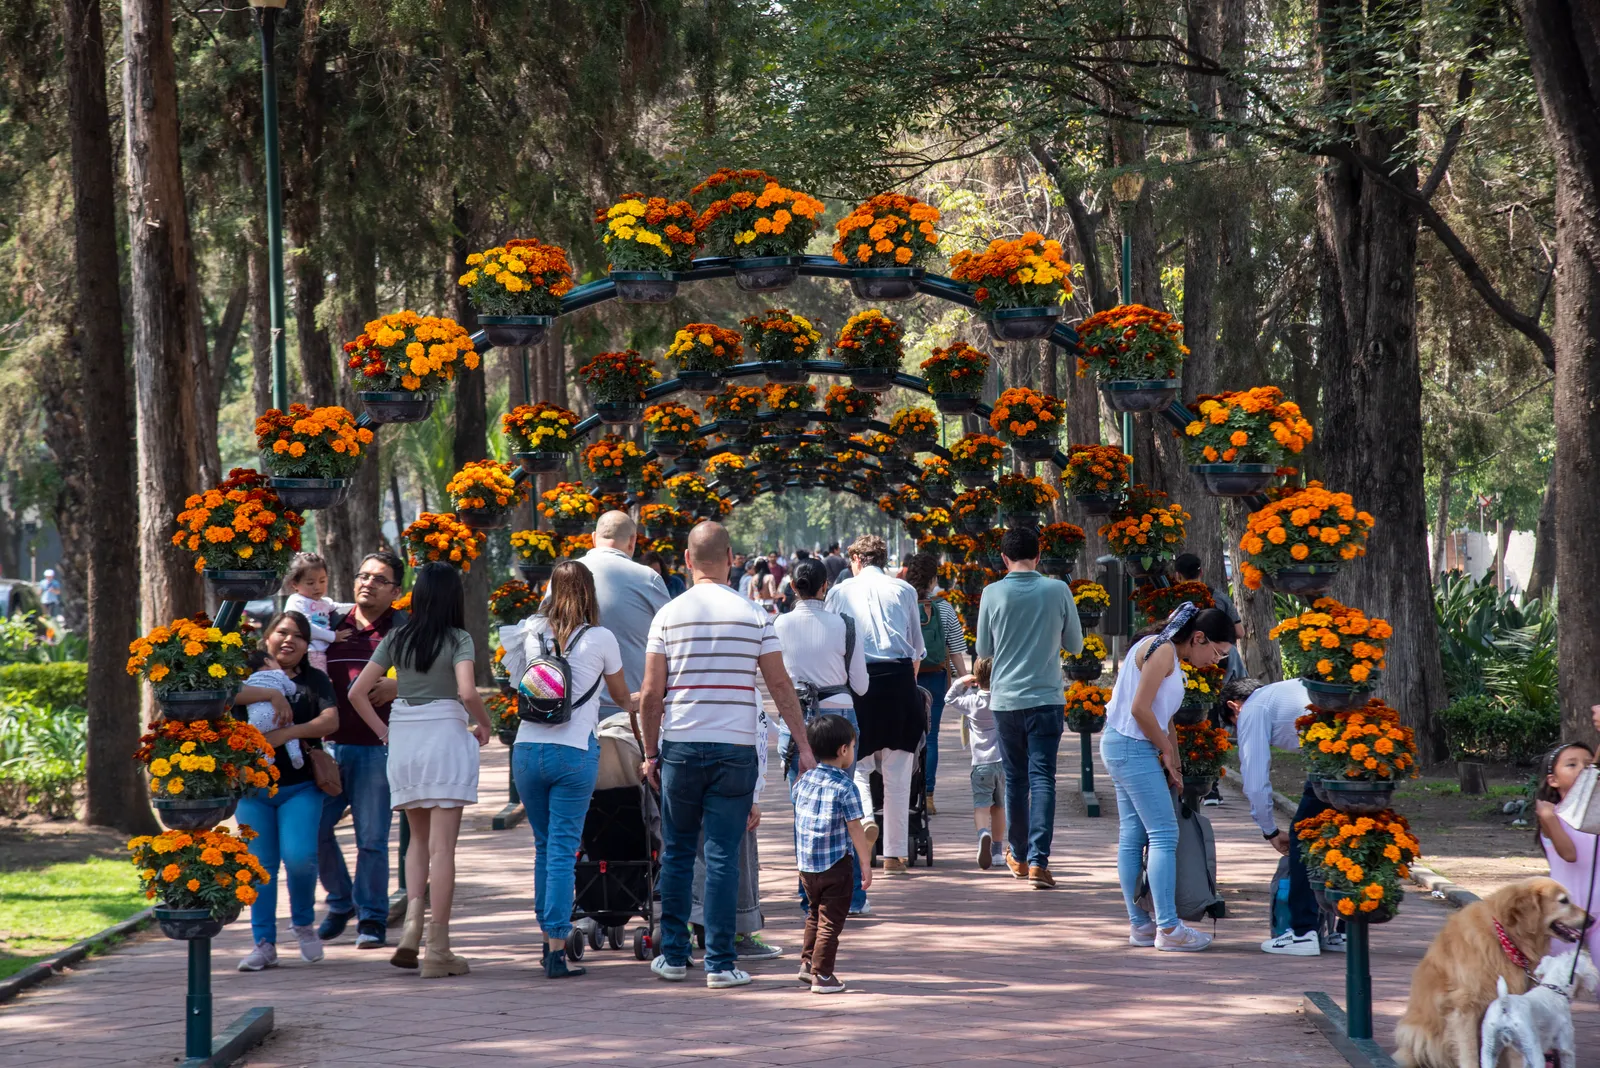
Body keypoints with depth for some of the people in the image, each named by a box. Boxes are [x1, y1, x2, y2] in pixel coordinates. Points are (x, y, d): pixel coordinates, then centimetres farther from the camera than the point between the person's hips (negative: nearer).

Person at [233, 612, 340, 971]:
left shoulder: (315, 680, 9)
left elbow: (331, 720, -7)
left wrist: (286, 734, -18)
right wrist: (271, 694, -20)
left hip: (300, 786, -1)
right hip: (254, 786, 1)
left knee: (299, 857, -16)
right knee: (260, 864, -1)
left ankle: (304, 923, 10)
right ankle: (264, 944, 6)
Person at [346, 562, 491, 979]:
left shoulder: (396, 640, 7)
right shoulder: (457, 639, -6)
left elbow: (357, 692, 4)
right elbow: (467, 692, -20)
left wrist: (384, 732, 12)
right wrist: (484, 724, -2)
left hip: (403, 741, 4)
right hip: (446, 738, -4)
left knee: (419, 838, 20)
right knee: (441, 846, -2)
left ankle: (412, 921, -2)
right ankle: (438, 951, -2)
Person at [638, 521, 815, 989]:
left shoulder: (668, 616, -1)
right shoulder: (754, 616, -1)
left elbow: (651, 695, -1)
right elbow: (781, 687, 1)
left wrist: (650, 752, 11)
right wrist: (803, 744, 9)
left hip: (680, 747, 1)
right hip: (735, 748, -1)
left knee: (677, 854, 12)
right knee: (723, 856, 1)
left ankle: (673, 956, 15)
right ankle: (720, 963, -1)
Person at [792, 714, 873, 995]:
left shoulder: (804, 780, 4)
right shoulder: (844, 788, -15)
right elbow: (855, 829, -14)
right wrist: (865, 866, -8)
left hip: (806, 863, 6)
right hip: (835, 866, -6)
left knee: (815, 914, 24)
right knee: (830, 920, 1)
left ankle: (807, 963, 28)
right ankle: (822, 974, 1)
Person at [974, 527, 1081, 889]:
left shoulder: (993, 594, -5)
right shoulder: (1058, 591, -5)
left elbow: (983, 649, 6)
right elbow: (1075, 644, 7)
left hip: (1006, 699, 1)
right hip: (1047, 697, -1)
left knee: (1015, 778, 15)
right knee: (1043, 779, -3)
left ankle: (1019, 856, 27)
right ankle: (1038, 861, -14)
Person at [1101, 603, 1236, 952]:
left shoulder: (1166, 652, 15)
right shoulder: (1162, 651, -15)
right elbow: (1140, 709, -20)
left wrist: (1171, 764, 11)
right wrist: (1167, 750, -8)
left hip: (1125, 748, 10)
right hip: (1132, 748, -10)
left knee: (1133, 836, 11)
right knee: (1164, 835, -10)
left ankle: (1139, 924, 14)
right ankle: (1168, 928, -11)